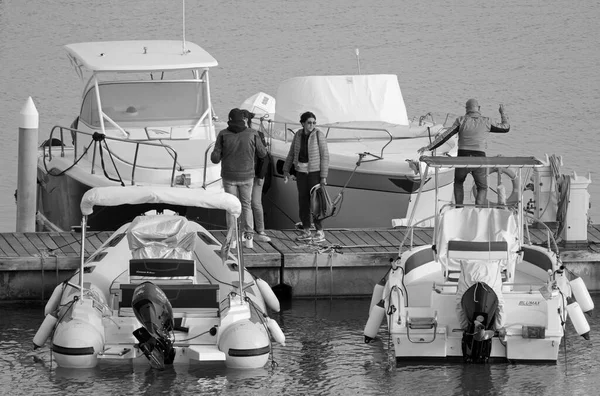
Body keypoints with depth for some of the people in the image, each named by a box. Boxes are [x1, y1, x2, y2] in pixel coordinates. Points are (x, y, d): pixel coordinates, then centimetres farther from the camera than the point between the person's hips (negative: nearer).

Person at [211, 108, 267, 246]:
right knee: (246, 205, 16)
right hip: (246, 176, 0)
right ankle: (248, 237, 5)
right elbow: (262, 153, 4)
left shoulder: (223, 135, -9)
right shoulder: (252, 134, -8)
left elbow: (215, 158, -8)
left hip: (229, 177, 0)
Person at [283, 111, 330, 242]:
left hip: (315, 171, -5)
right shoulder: (298, 135, 4)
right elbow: (291, 153, 14)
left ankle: (320, 232, -2)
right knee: (303, 201, 6)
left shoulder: (319, 135, -11)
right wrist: (286, 170, 10)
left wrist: (324, 176, -15)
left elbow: (325, 156, -11)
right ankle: (306, 231, 13)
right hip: (301, 171, 5)